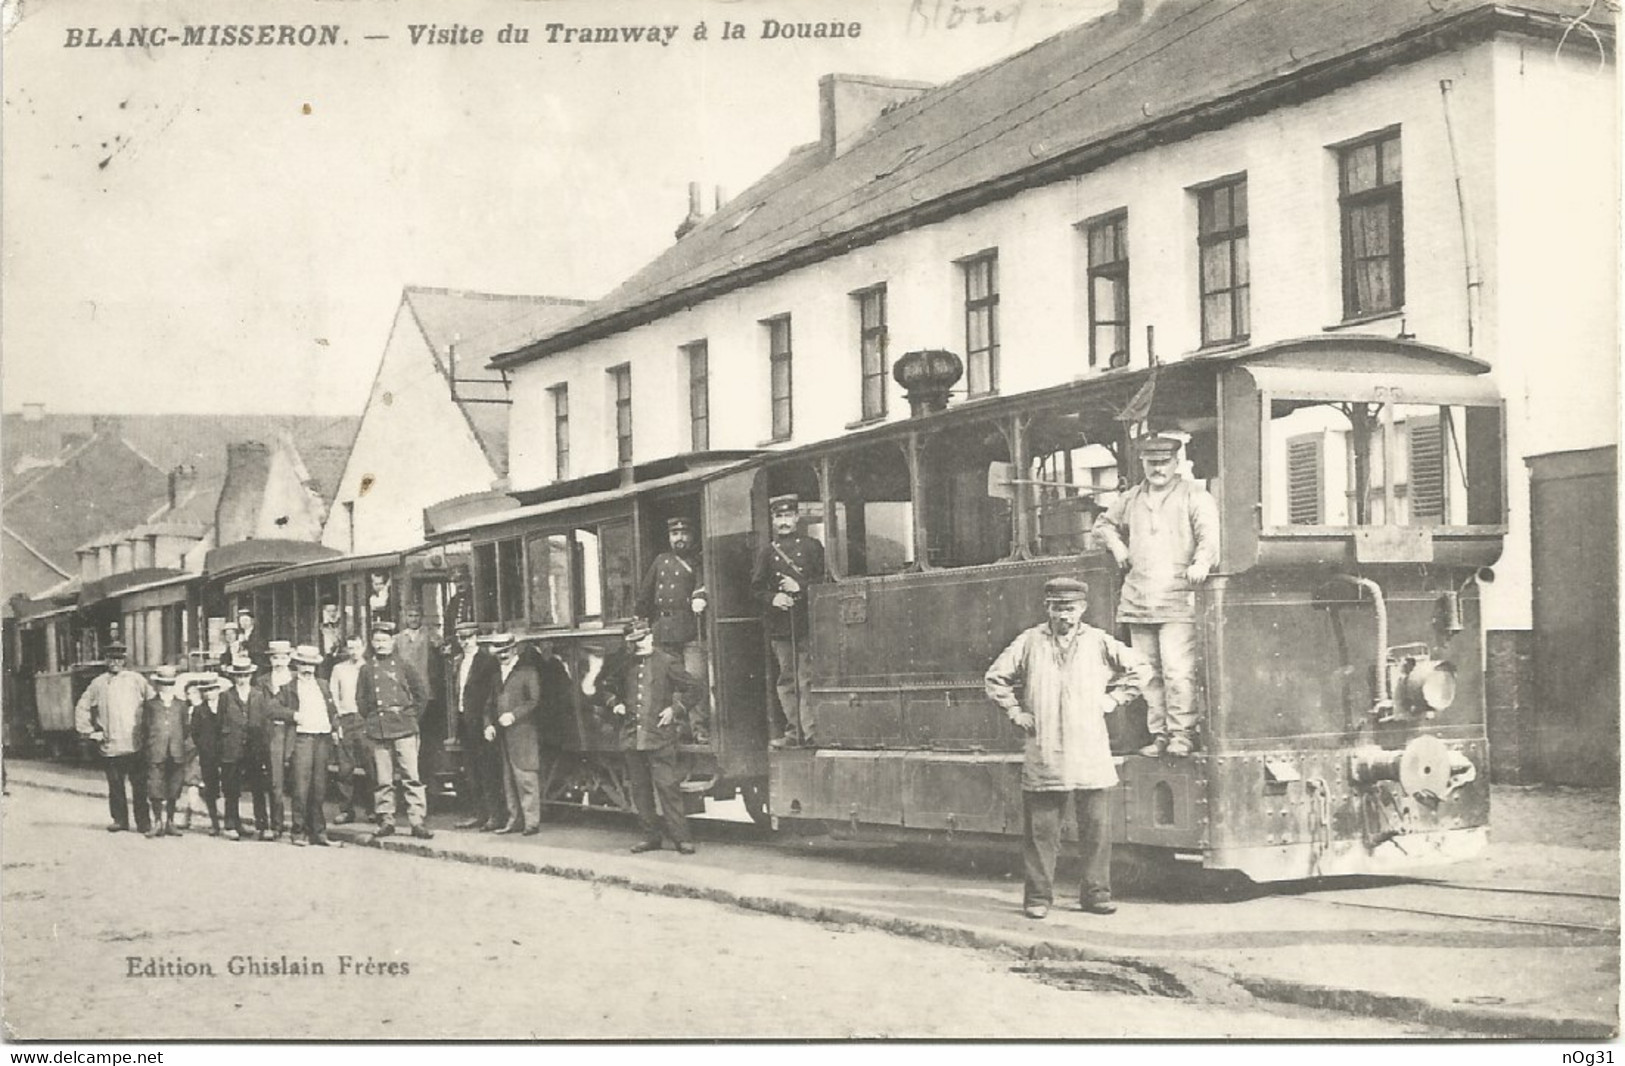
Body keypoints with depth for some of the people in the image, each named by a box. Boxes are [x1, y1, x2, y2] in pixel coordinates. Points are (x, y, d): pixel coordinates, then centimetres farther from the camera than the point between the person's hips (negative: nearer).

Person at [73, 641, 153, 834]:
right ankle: (120, 820, 17)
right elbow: (81, 708, 15)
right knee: (115, 785, 7)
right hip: (109, 744, 2)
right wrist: (88, 731, 7)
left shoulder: (136, 680, 4)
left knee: (139, 785, -3)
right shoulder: (98, 684, 8)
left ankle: (143, 821, 3)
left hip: (134, 744, -2)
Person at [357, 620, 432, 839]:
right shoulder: (367, 670, 9)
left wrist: (413, 713, 6)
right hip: (378, 730, 2)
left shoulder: (402, 665, 5)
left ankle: (417, 821, -6)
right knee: (383, 779, 4)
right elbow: (361, 698, 18)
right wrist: (370, 717, 10)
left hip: (404, 728, -2)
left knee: (411, 776, -6)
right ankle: (386, 819, 12)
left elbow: (419, 691, 12)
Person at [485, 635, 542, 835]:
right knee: (508, 780, 7)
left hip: (522, 732, -6)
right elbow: (489, 703, 20)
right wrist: (489, 725, 4)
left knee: (526, 778, -8)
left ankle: (531, 822, -5)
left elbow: (535, 701, -7)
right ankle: (515, 820, 13)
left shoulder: (528, 672, 0)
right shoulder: (496, 674, 19)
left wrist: (513, 715, -16)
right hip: (502, 735, 6)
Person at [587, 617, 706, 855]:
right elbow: (601, 687, 23)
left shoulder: (666, 663, -1)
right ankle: (651, 835, 18)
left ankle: (681, 837, -4)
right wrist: (613, 703, 6)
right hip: (632, 737, 5)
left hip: (660, 738, -5)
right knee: (640, 790, 8)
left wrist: (675, 708, -6)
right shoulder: (623, 664, 10)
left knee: (667, 786, -9)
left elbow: (697, 688, 2)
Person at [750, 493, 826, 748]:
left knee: (807, 678, -7)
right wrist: (772, 598, -8)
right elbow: (756, 587, 10)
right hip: (780, 625, 3)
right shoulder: (767, 553, 13)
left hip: (808, 622, -3)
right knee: (786, 680, 4)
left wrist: (800, 587, -11)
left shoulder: (812, 546, 7)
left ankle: (811, 731, -6)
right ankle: (793, 732, 9)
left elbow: (825, 580, 2)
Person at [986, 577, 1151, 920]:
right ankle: (1038, 896, 11)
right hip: (1042, 755, 0)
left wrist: (1111, 699, 6)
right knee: (1041, 830, 2)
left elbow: (1141, 668, 12)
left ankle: (1096, 892, 13)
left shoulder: (1099, 643, 4)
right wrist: (1016, 712, 6)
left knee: (1096, 827, 2)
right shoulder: (1029, 642, 5)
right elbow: (995, 678, 14)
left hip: (1090, 754, 0)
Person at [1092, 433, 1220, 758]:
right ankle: (1159, 734, 11)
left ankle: (1182, 734, -7)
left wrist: (1201, 562, -30)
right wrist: (1116, 546, 16)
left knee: (1177, 670, -13)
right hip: (1138, 601, 5)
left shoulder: (1193, 495, 2)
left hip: (1177, 600, -5)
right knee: (1148, 673, 5)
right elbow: (1104, 523, 35)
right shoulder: (1131, 499, 18)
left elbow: (1210, 533, -12)